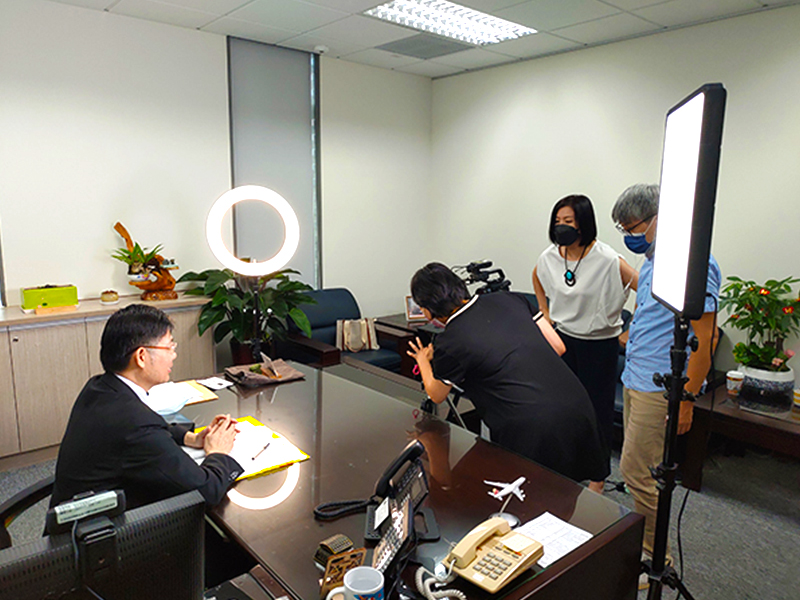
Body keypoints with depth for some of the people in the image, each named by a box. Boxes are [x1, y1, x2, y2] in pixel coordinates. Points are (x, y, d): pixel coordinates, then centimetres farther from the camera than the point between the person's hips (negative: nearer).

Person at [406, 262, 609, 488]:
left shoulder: (449, 343, -11)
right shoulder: (508, 299, 5)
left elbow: (436, 395, 11)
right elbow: (558, 347, 12)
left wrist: (423, 360, 30)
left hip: (533, 430, -6)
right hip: (578, 407, 7)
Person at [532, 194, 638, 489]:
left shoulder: (607, 260, -20)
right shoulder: (550, 257, -4)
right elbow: (537, 279, 19)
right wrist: (546, 314, 13)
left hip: (600, 344, -4)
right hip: (563, 338, 5)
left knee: (599, 409, 6)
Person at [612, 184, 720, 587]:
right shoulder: (651, 263, 13)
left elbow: (705, 339, -19)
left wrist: (686, 401, -19)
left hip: (660, 388, -9)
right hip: (636, 382, 9)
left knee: (637, 472, -4)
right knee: (639, 470, 15)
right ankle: (644, 544, 30)